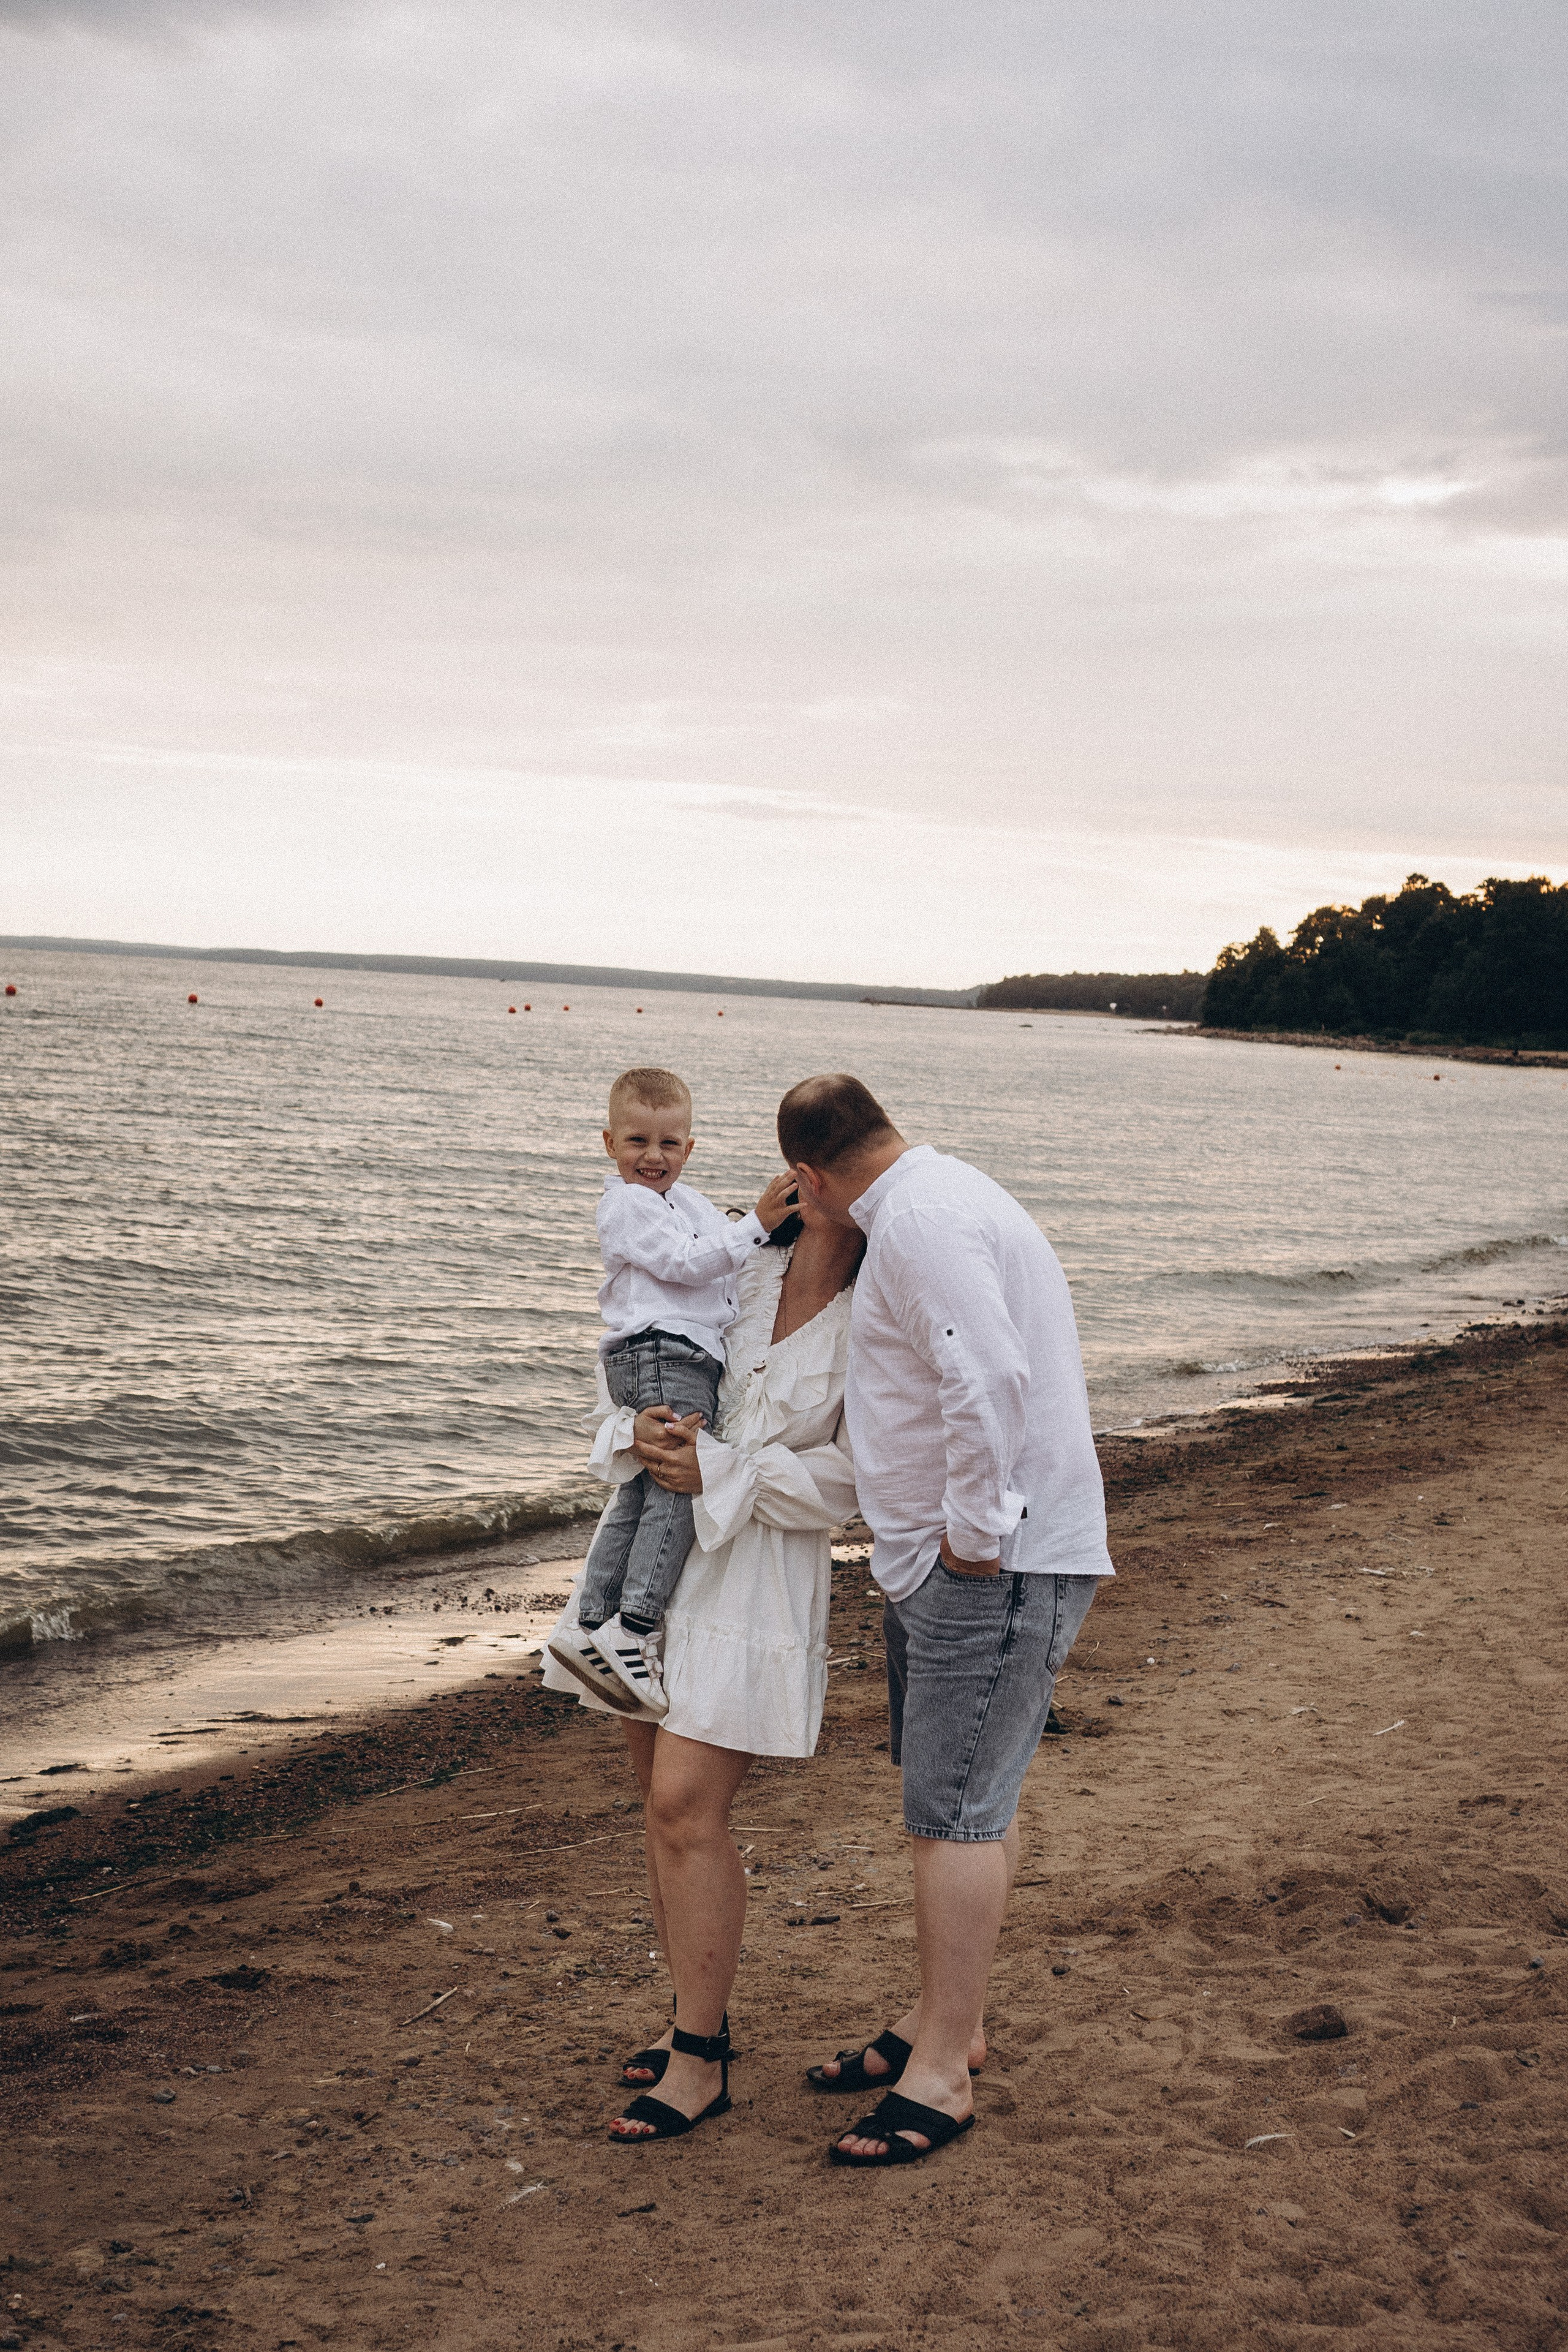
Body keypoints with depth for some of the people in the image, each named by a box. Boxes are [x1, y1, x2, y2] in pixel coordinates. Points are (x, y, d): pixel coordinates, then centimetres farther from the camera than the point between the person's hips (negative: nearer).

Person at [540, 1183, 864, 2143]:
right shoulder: (734, 1273, 6)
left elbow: (852, 1480, -12)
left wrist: (717, 1470, -16)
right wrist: (639, 1431, -9)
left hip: (758, 1583, -5)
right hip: (655, 1554, 5)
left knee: (687, 1810, -11)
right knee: (664, 1803, 11)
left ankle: (700, 2063, 2)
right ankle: (702, 2015, 27)